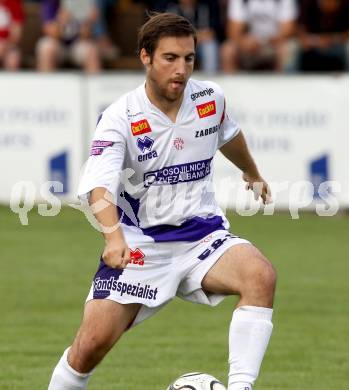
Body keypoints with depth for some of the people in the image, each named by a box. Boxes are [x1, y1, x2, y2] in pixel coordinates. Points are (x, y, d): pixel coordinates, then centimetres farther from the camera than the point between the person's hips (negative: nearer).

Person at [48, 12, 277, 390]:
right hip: (139, 243, -3)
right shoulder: (120, 118, -15)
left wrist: (253, 174, 43)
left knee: (260, 276, -28)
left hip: (202, 234, 3)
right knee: (93, 341, -13)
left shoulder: (210, 98, -1)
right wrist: (113, 235, -48)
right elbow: (98, 187, -28)